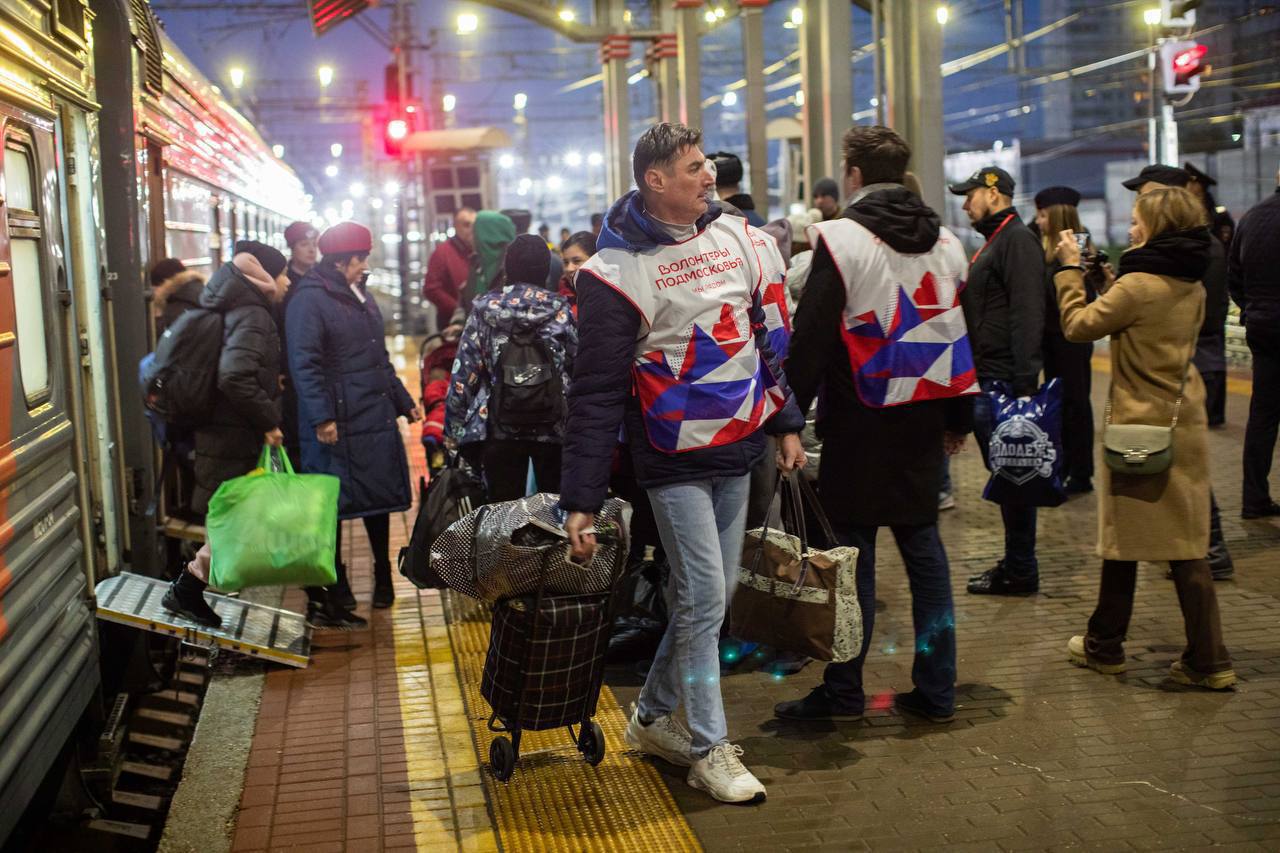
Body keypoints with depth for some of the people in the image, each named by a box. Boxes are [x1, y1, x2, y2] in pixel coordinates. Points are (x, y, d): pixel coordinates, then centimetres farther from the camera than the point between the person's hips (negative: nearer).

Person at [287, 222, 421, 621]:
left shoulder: (362, 296, 17)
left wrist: (404, 402, 23)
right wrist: (321, 417, -24)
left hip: (377, 418, 8)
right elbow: (304, 363, -19)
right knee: (331, 508, 0)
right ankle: (328, 594, 9)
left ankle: (383, 576, 31)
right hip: (337, 425, -8)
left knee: (381, 497, 15)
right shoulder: (310, 300, -11)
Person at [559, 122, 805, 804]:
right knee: (704, 599, -4)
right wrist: (581, 499, -16)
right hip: (675, 460, -7)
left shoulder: (734, 237, 6)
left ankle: (652, 716, 31)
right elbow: (596, 392, -14)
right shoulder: (617, 271, -14)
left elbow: (766, 336, 16)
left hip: (738, 450, 7)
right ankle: (709, 748, 11)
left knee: (709, 594, 13)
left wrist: (785, 424, 15)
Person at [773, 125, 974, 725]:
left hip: (860, 422, -5)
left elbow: (811, 336, -13)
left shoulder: (841, 240, -10)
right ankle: (936, 690, 15)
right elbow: (962, 333, 15)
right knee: (923, 544, 10)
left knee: (853, 547, 1)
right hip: (924, 420, 6)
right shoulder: (945, 243, 10)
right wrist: (959, 418, 21)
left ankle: (843, 691, 9)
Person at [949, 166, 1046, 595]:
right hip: (987, 380, 10)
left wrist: (1024, 383, -25)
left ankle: (1020, 572, 4)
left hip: (1003, 380, -10)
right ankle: (1016, 564, 23)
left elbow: (1027, 316, -21)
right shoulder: (995, 242, 20)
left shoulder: (1017, 241, -12)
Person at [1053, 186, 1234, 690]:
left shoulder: (1138, 285, -15)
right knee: (1187, 544, 8)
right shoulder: (1192, 286, 9)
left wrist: (1070, 269, 2)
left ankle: (1104, 647, 20)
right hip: (1185, 425, 7)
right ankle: (1208, 659, 8)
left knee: (1122, 538, 6)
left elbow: (1079, 325, -8)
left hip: (1138, 428, -7)